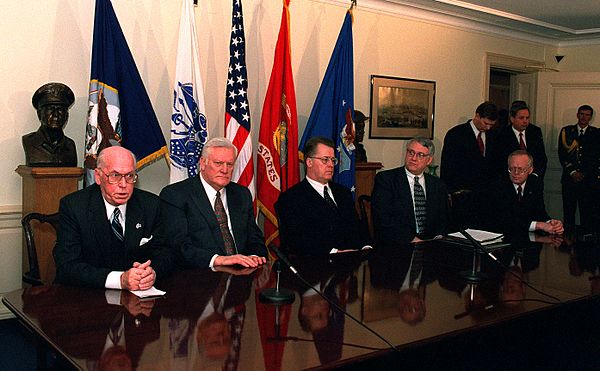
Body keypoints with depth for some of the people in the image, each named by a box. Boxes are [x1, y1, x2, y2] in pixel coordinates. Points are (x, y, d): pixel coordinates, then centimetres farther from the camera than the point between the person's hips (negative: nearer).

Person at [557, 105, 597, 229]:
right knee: (568, 213, 2)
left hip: (588, 180, -1)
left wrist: (583, 174, -8)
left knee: (586, 214, -1)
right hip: (569, 179, 1)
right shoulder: (566, 131, 10)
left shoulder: (596, 133, 7)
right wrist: (572, 172, -6)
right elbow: (562, 154, 4)